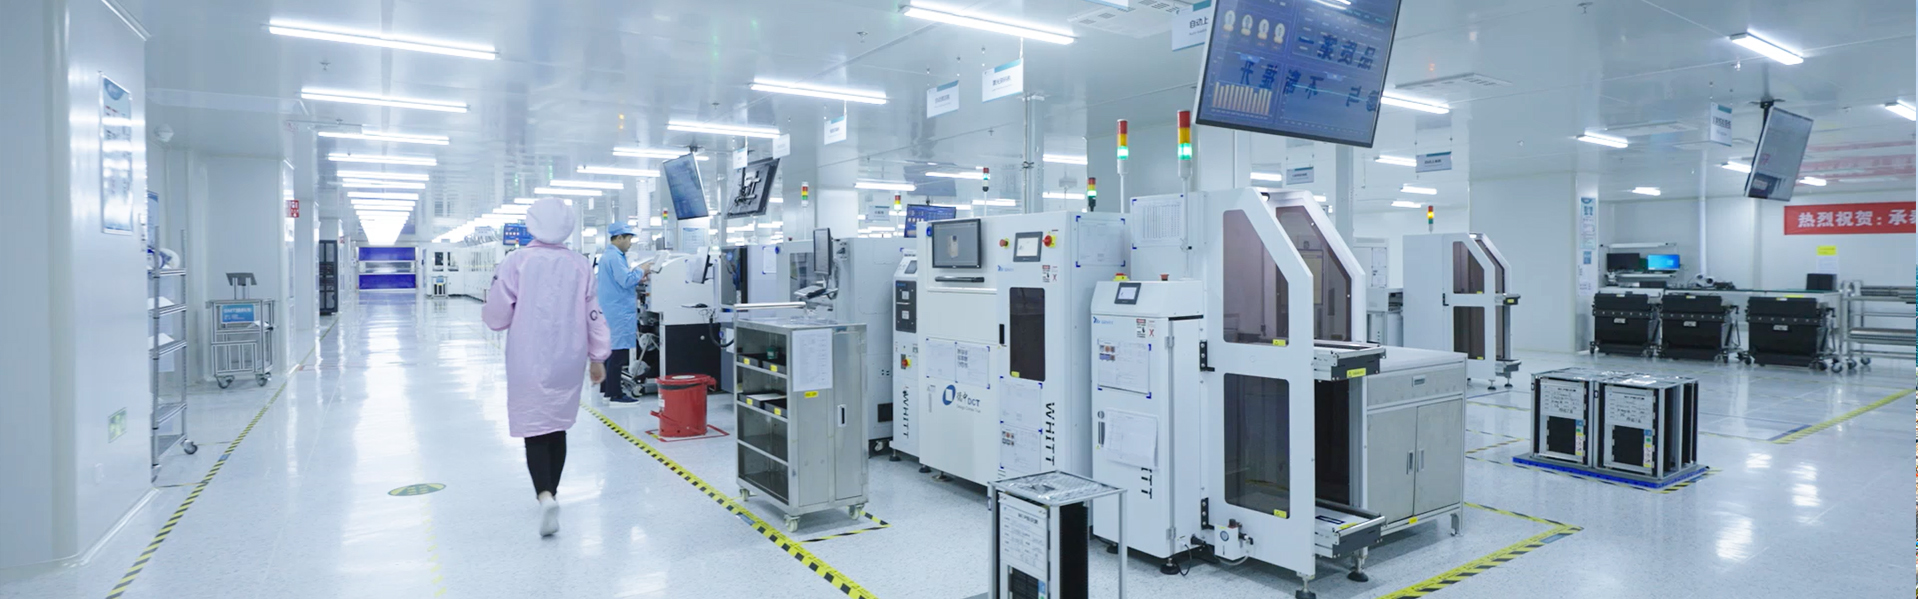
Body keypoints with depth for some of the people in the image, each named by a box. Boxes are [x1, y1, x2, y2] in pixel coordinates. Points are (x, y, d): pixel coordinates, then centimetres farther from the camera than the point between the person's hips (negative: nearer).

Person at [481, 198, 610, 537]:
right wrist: (597, 357, 13)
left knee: (535, 431, 2)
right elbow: (593, 315, 3)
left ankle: (545, 495, -16)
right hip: (567, 362, 3)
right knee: (558, 428, 17)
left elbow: (496, 318, -6)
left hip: (529, 363, -3)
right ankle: (550, 492, 30)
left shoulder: (515, 263, -8)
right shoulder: (580, 265, -1)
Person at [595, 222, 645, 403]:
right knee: (619, 352, -8)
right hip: (620, 311, -11)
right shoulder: (615, 257, -17)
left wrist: (637, 277, 13)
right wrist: (640, 271, -9)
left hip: (612, 311, 11)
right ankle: (615, 394, -6)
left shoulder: (608, 255, 17)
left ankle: (606, 388, 25)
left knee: (612, 349, 17)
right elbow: (626, 281, -23)